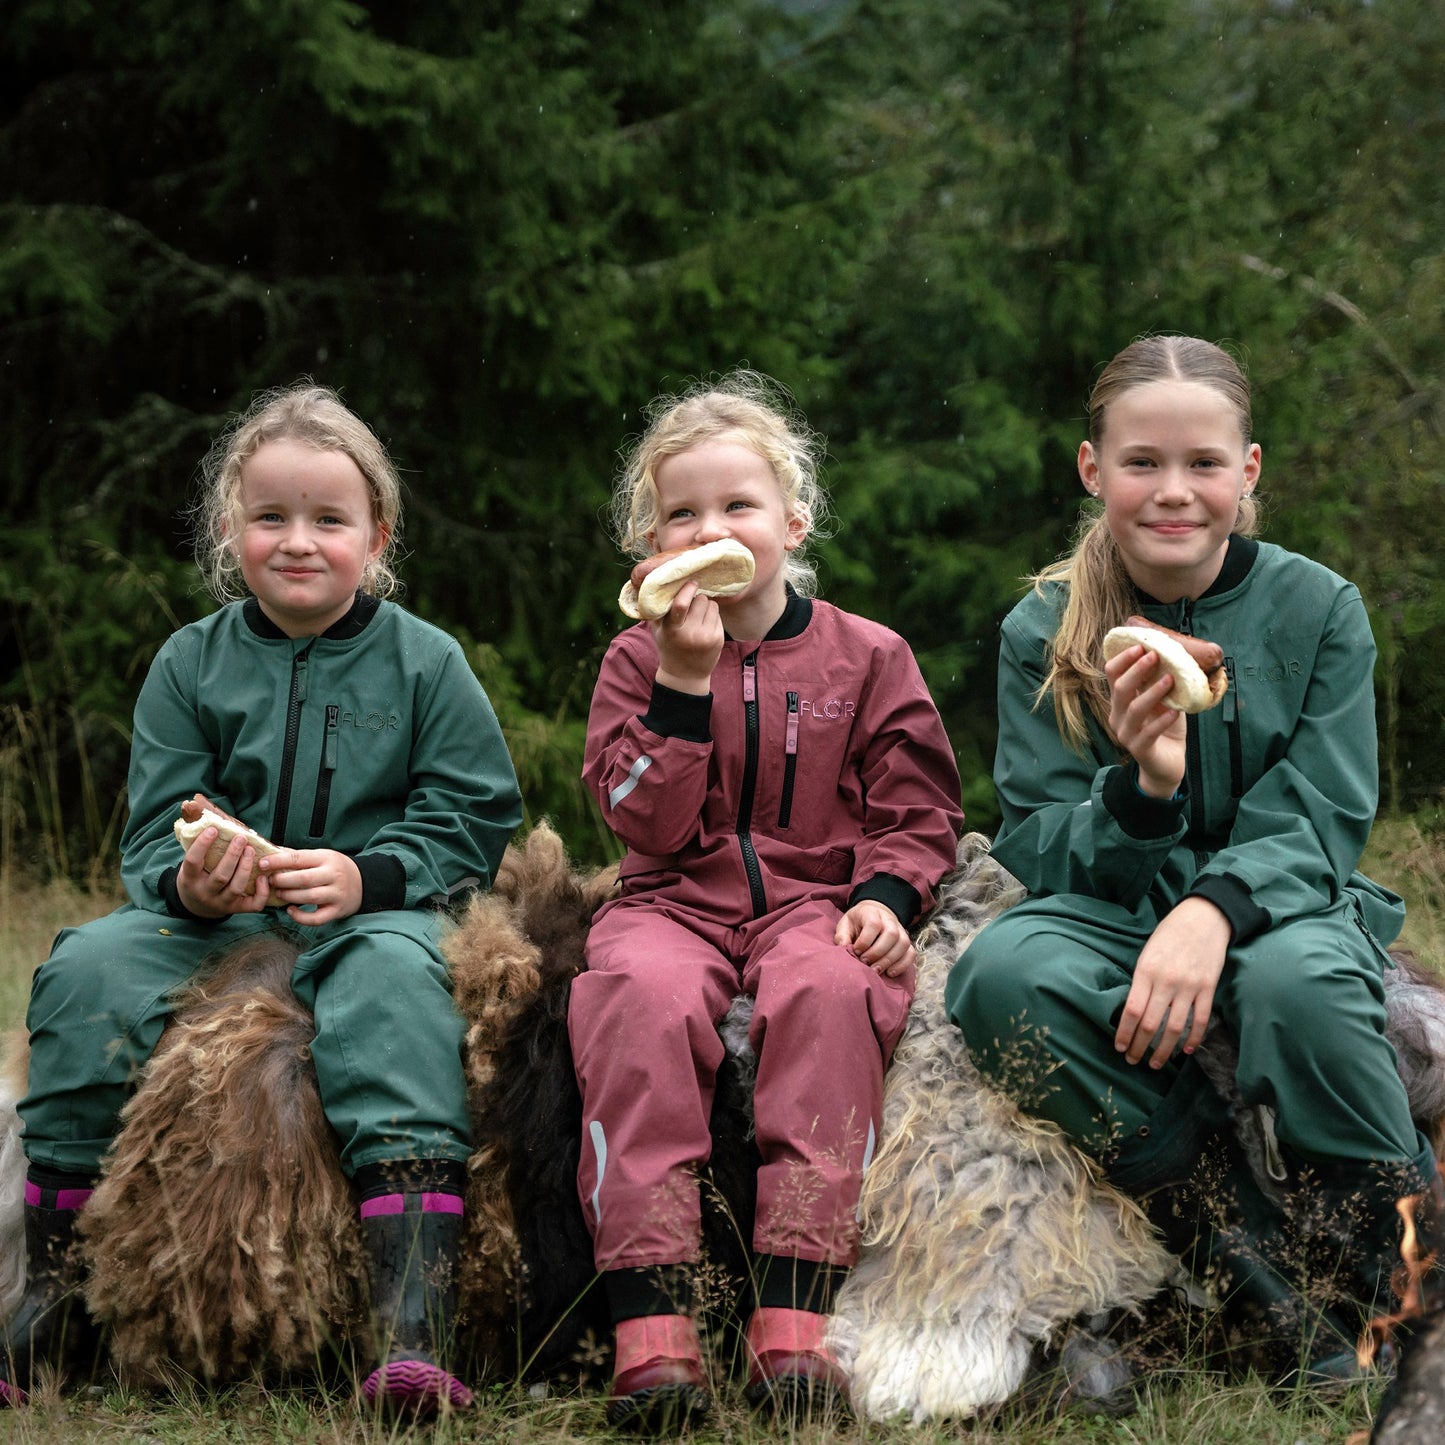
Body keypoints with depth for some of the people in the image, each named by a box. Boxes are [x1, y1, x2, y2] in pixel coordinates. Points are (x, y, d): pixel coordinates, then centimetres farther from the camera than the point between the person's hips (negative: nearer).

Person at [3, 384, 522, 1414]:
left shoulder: (424, 662, 2)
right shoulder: (192, 663, 7)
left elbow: (473, 824, -2)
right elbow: (151, 838, 6)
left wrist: (365, 878, -20)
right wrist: (187, 884, -20)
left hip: (373, 909, -3)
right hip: (213, 920, 3)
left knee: (394, 974, -37)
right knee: (87, 968, -24)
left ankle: (414, 1315, -47)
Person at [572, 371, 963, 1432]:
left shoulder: (865, 657, 9)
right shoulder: (638, 660, 10)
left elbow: (918, 811, 10)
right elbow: (650, 825, -2)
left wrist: (885, 896, -11)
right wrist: (683, 679, -11)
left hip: (816, 900, 0)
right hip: (676, 904, 0)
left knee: (825, 990, -37)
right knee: (642, 995, -35)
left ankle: (793, 1316, -40)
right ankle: (652, 1327, -41)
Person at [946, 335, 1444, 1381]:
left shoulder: (1318, 609, -3)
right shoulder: (1044, 632, 0)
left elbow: (1317, 825, -8)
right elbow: (1036, 849, -4)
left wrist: (1213, 909, -30)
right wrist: (1141, 787, -26)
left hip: (1285, 906, -2)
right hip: (1115, 919, 2)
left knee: (1295, 981, -40)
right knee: (1000, 973, -33)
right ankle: (1270, 1282, -29)